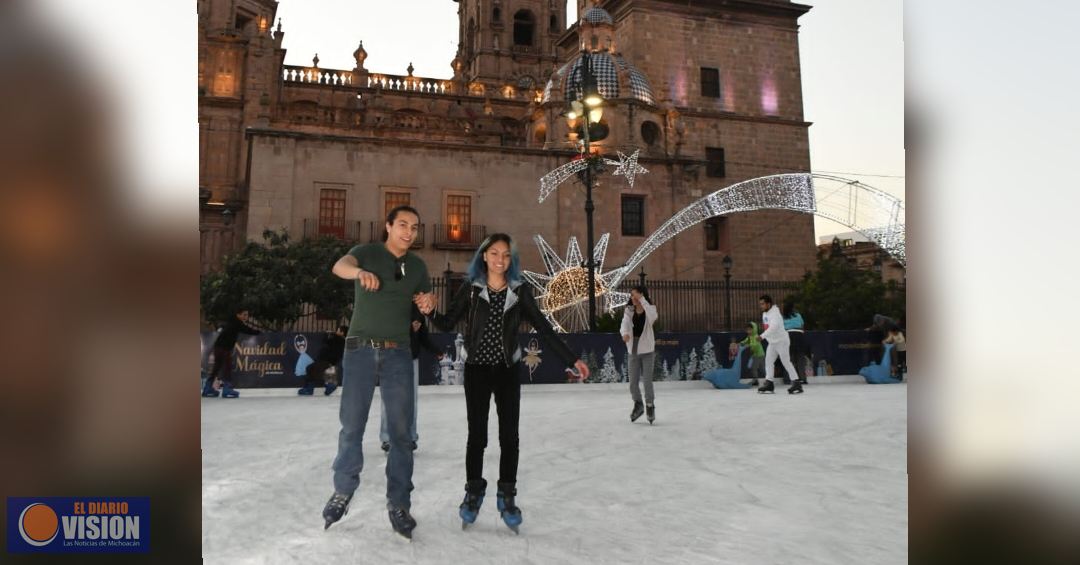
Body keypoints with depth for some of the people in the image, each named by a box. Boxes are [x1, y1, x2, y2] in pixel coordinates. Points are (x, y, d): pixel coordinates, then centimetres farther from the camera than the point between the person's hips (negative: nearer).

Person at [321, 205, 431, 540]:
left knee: (400, 431, 2)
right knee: (351, 426, 5)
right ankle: (343, 492, 24)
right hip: (361, 350, -2)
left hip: (398, 353, 3)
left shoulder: (417, 266, 11)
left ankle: (398, 503, 11)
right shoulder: (367, 253, -1)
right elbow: (339, 266, -24)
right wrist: (359, 272, -45)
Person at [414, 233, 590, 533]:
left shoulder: (520, 291, -2)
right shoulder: (471, 290, -4)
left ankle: (506, 496, 17)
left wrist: (572, 359, -3)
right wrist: (431, 311, -28)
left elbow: (544, 328, -1)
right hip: (477, 370, -1)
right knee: (477, 434, 5)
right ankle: (474, 492, 23)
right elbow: (447, 324, -6)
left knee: (509, 435, 3)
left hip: (508, 370, 1)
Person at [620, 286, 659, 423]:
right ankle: (638, 405, 31)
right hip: (633, 350, 3)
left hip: (647, 350, -3)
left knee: (647, 380, -5)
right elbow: (624, 324, -17)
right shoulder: (629, 310, -2)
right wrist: (625, 333, -40)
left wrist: (641, 299, -31)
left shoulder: (650, 309, -7)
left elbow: (653, 317, -31)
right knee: (633, 382, 6)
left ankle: (650, 407, 18)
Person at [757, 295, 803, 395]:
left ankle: (796, 384, -9)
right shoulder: (765, 313, 8)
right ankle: (769, 384, 8)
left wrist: (762, 336, -45)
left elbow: (773, 327, -37)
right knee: (768, 361, 5)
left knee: (786, 362, -11)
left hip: (782, 341, -9)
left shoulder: (774, 313, -22)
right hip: (772, 342, 9)